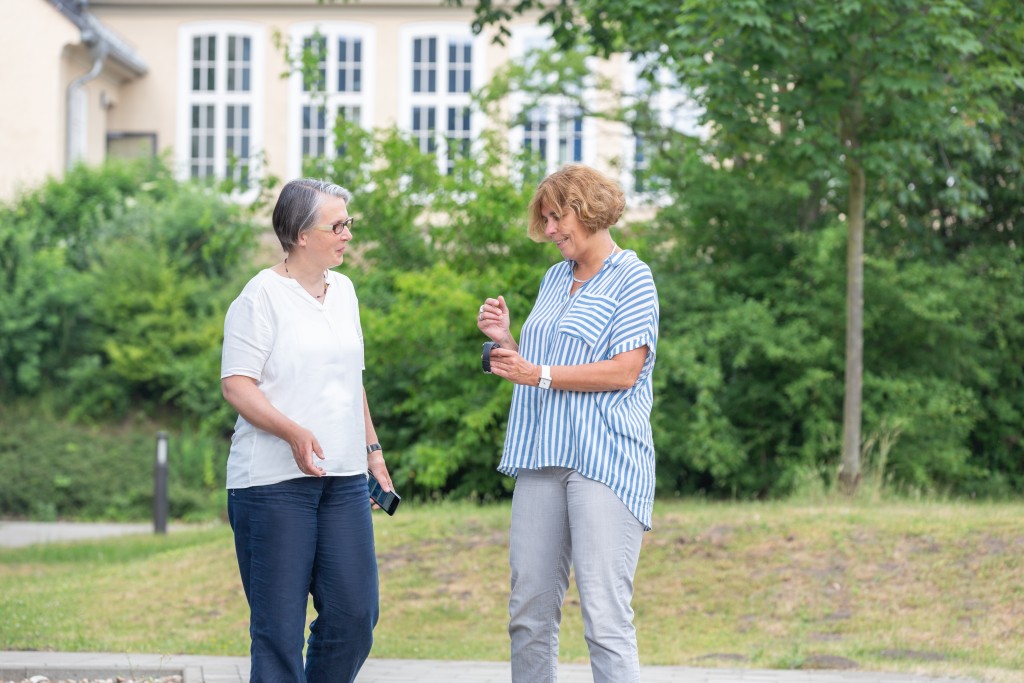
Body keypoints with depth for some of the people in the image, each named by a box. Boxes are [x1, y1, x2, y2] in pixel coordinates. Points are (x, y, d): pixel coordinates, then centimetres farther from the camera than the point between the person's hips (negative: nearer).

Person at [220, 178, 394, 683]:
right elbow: (236, 384, -12)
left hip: (343, 478, 7)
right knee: (279, 622, -4)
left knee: (355, 613, 2)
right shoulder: (262, 295, -7)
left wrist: (372, 447, 21)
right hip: (274, 480, -7)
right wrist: (292, 432, -25)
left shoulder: (343, 290, 16)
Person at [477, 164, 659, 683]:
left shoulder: (631, 279, -1)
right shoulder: (555, 277, 22)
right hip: (542, 458, 7)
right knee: (529, 611, 5)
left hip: (604, 459, -7)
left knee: (605, 615, -12)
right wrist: (506, 341, 8)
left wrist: (538, 374, -13)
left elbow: (625, 370, -11)